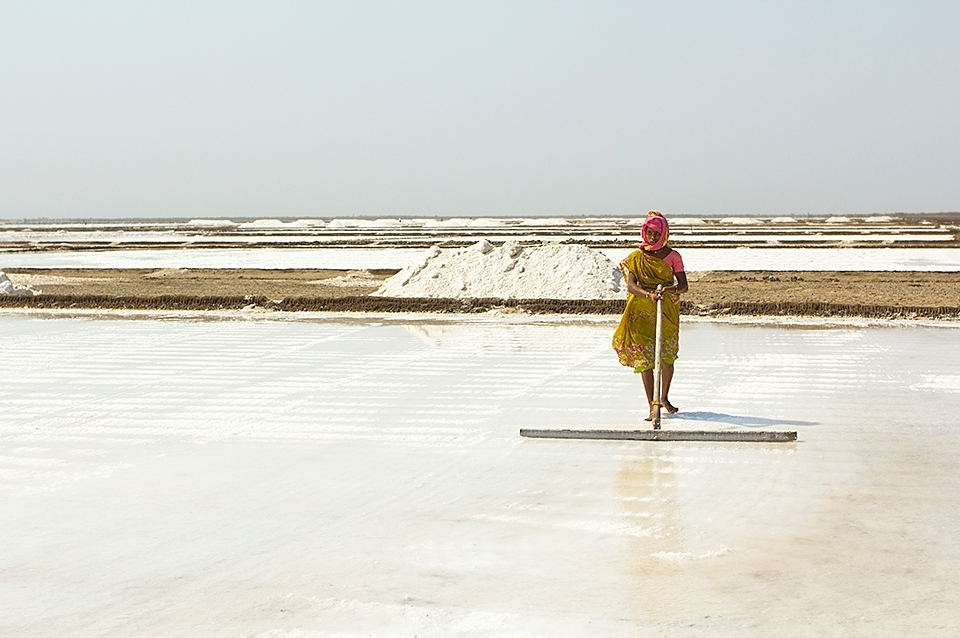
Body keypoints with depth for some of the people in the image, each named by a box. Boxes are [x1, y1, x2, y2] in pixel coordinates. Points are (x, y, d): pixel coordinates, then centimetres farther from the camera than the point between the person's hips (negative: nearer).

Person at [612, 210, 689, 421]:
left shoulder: (673, 256, 1)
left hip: (667, 311, 1)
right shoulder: (636, 257, 1)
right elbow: (631, 286, -11)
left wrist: (670, 290, -26)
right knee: (645, 358, -4)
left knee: (667, 356, 8)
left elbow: (683, 286, -4)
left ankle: (664, 397, 32)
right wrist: (649, 295, -30)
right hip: (642, 312, -1)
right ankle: (651, 406, 0)